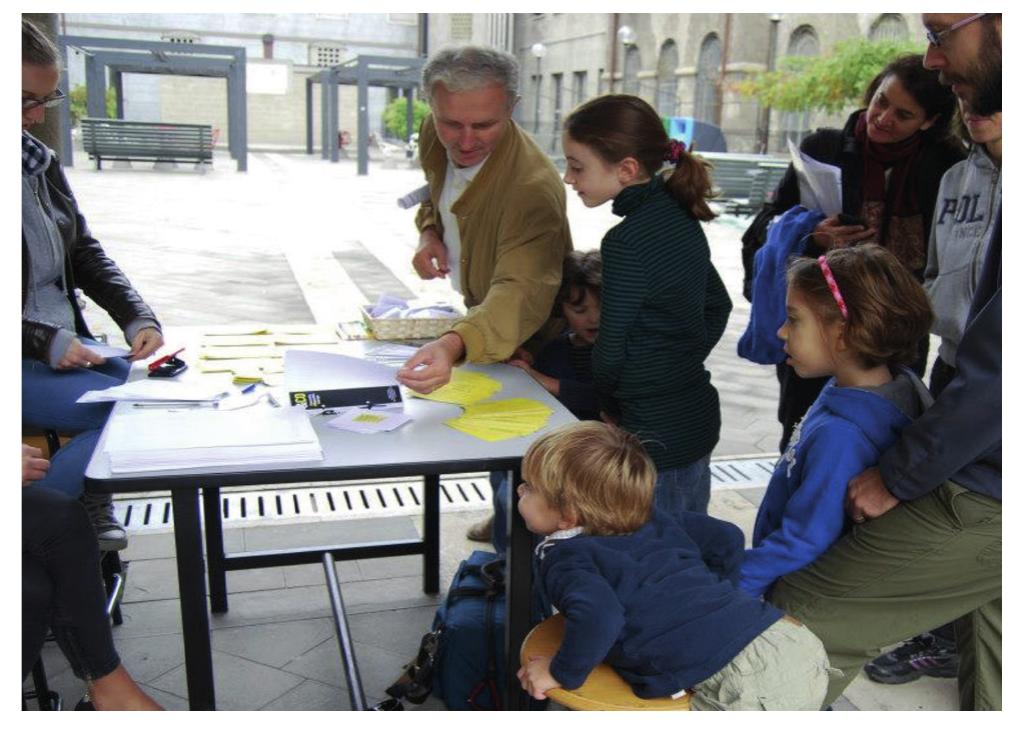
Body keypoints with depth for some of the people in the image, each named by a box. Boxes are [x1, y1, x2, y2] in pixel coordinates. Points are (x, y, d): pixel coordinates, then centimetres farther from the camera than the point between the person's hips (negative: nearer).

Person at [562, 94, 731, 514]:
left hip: (656, 435, -9)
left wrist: (607, 405, 4)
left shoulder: (628, 240, -21)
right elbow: (718, 304, 17)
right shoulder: (678, 217, 5)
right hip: (698, 417, 9)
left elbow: (612, 349, -14)